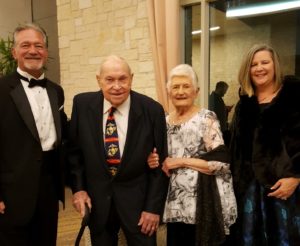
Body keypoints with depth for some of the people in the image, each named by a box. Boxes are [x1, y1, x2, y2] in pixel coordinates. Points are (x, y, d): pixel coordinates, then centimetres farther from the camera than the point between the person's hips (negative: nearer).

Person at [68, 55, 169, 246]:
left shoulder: (152, 110, -13)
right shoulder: (82, 104, -7)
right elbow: (75, 150, 5)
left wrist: (154, 206, -7)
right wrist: (78, 187, -2)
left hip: (138, 199, -2)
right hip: (96, 198, 2)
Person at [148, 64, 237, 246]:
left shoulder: (206, 118, -9)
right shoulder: (165, 122, 8)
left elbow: (222, 162, -15)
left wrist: (182, 161, -15)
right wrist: (155, 163, -5)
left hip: (203, 203, -5)